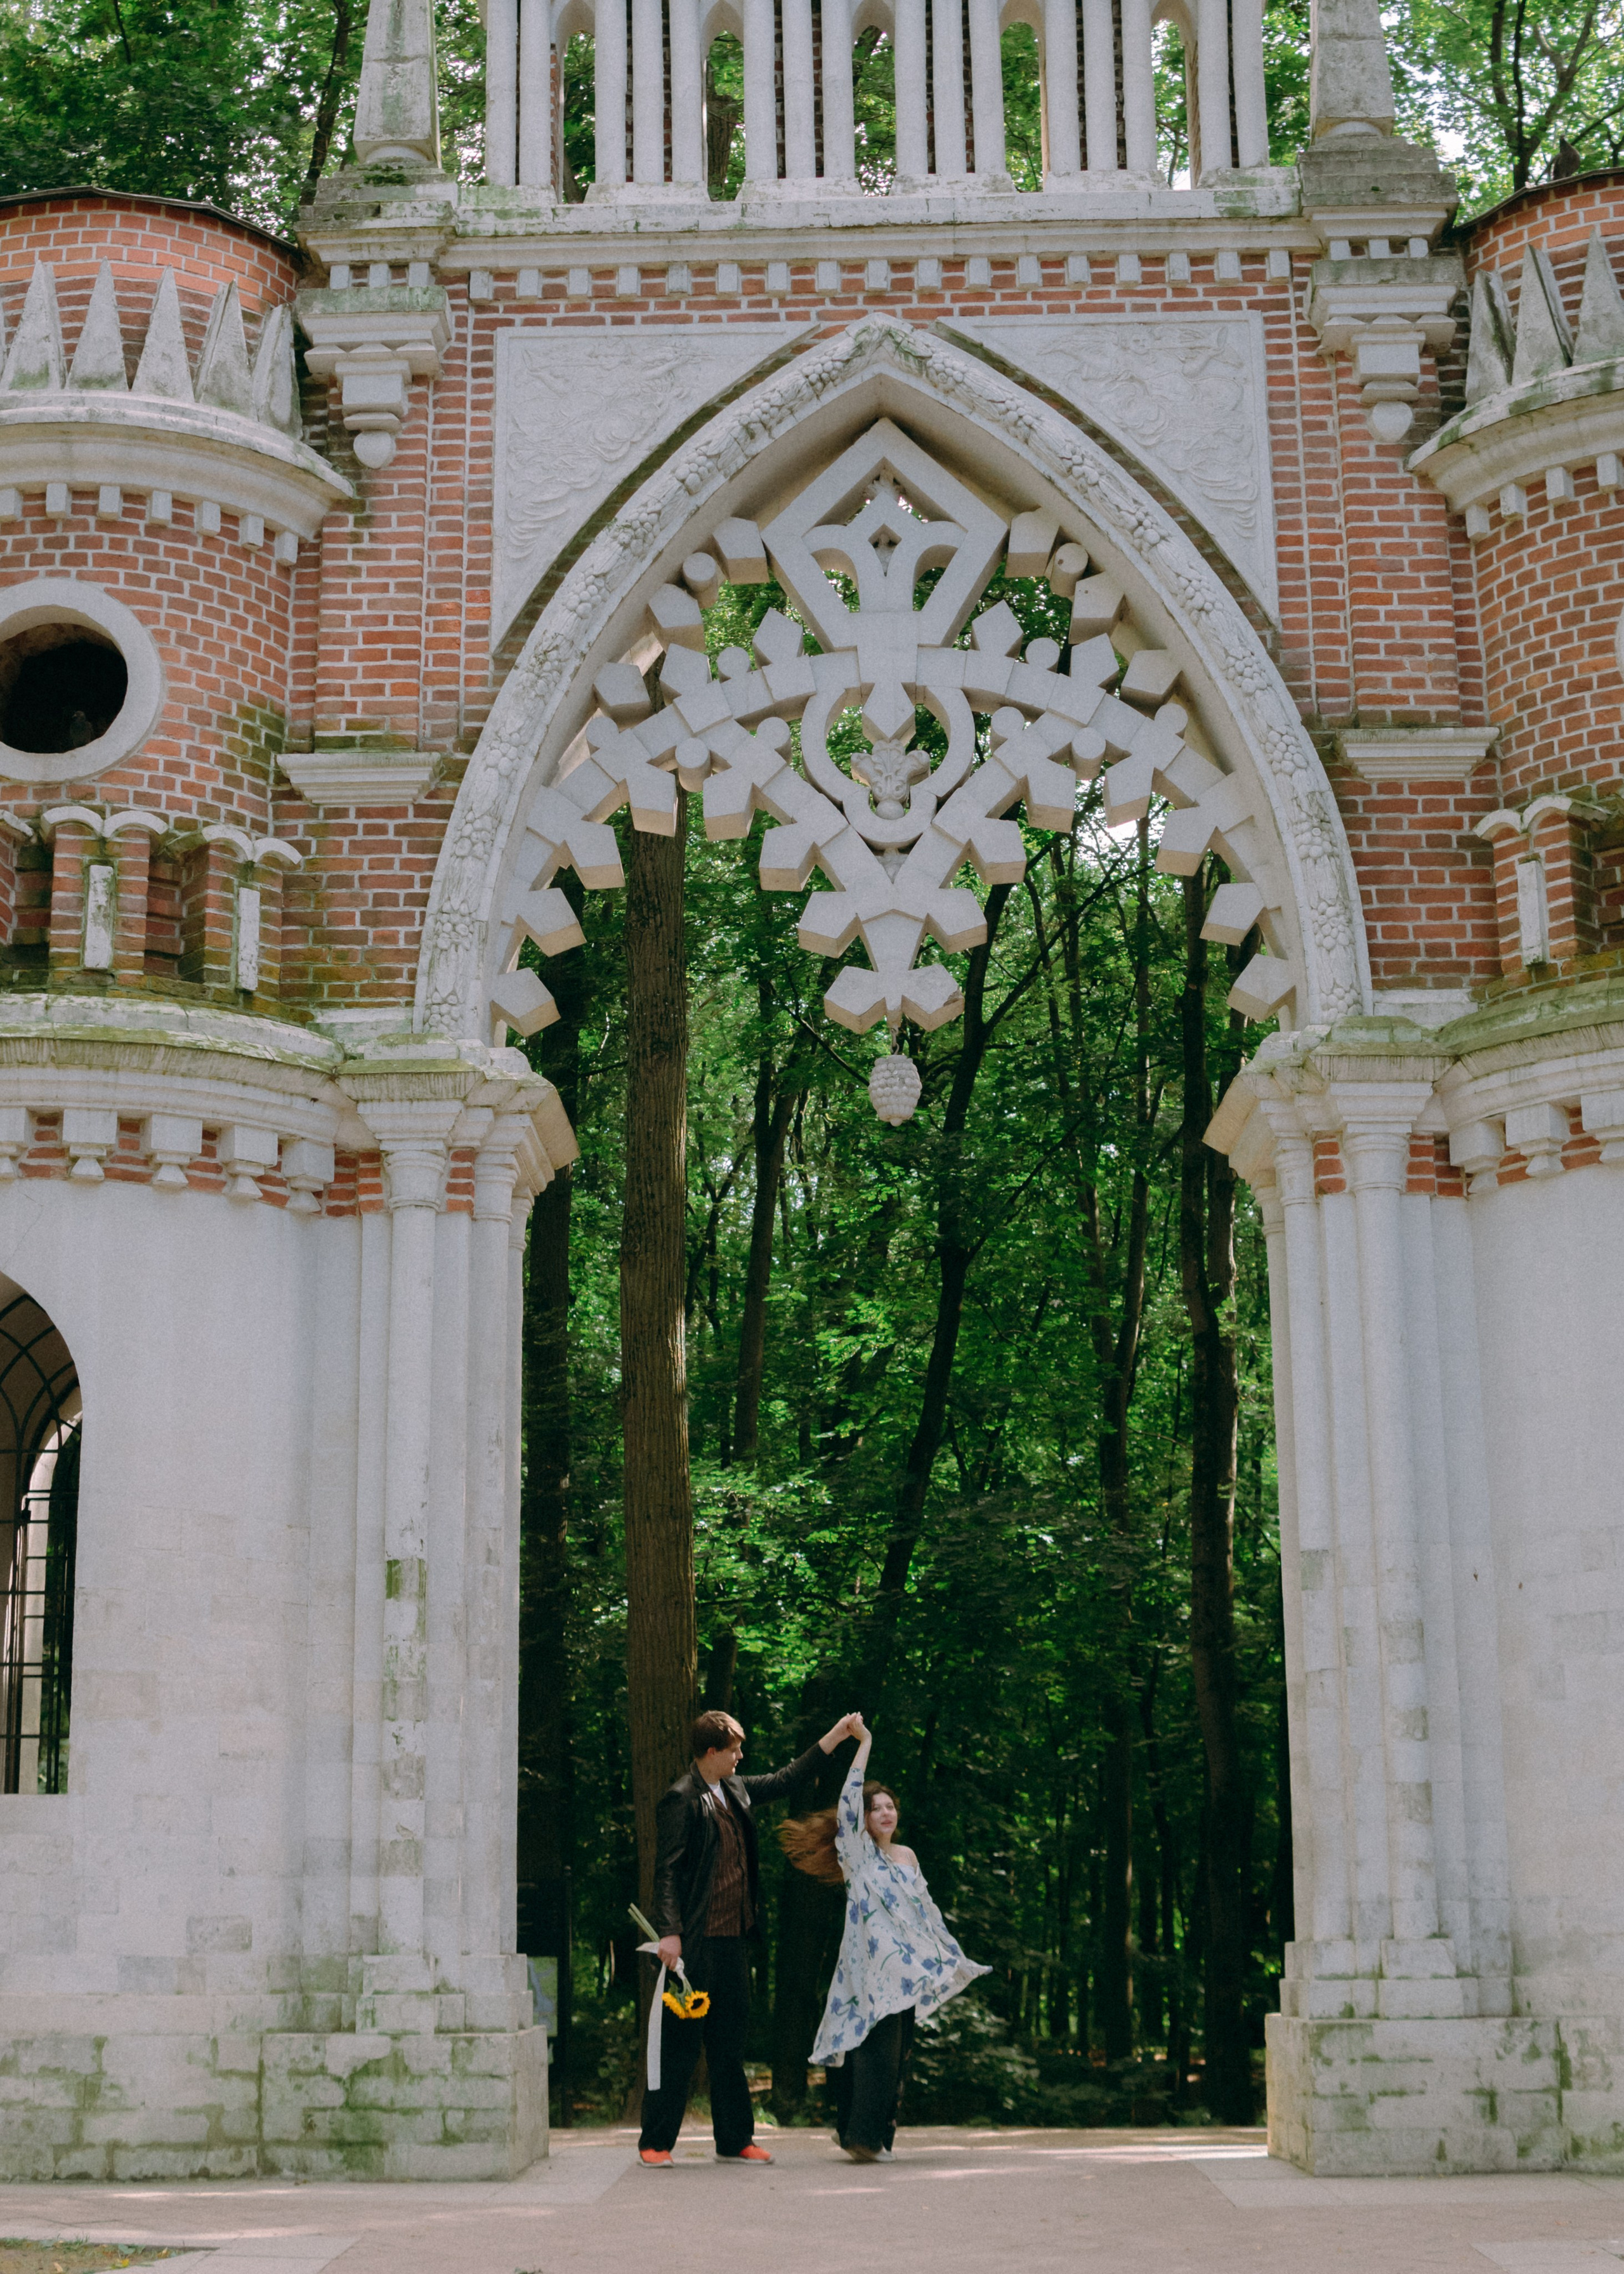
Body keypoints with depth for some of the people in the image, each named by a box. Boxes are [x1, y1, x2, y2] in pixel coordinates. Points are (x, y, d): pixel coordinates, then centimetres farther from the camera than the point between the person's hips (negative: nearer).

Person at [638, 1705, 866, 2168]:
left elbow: (786, 1781, 28)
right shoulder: (682, 1800, -10)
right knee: (680, 2041, -4)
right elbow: (667, 1870, -13)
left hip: (733, 1939, 8)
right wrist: (669, 1933, -20)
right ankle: (655, 2143, 3)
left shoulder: (737, 1791, 14)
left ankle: (735, 2142, 17)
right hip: (695, 1942, -8)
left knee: (730, 2042, 12)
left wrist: (837, 1736, 28)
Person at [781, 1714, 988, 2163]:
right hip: (871, 1967, -6)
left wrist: (951, 1956, 21)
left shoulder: (907, 1856, 17)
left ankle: (877, 2135, 12)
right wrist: (864, 1745, -11)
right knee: (876, 2046, -14)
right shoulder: (856, 1852, 0)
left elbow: (925, 1909, 22)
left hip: (906, 1969, 6)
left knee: (896, 2050, 6)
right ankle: (862, 2134, -13)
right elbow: (848, 1801, -14)